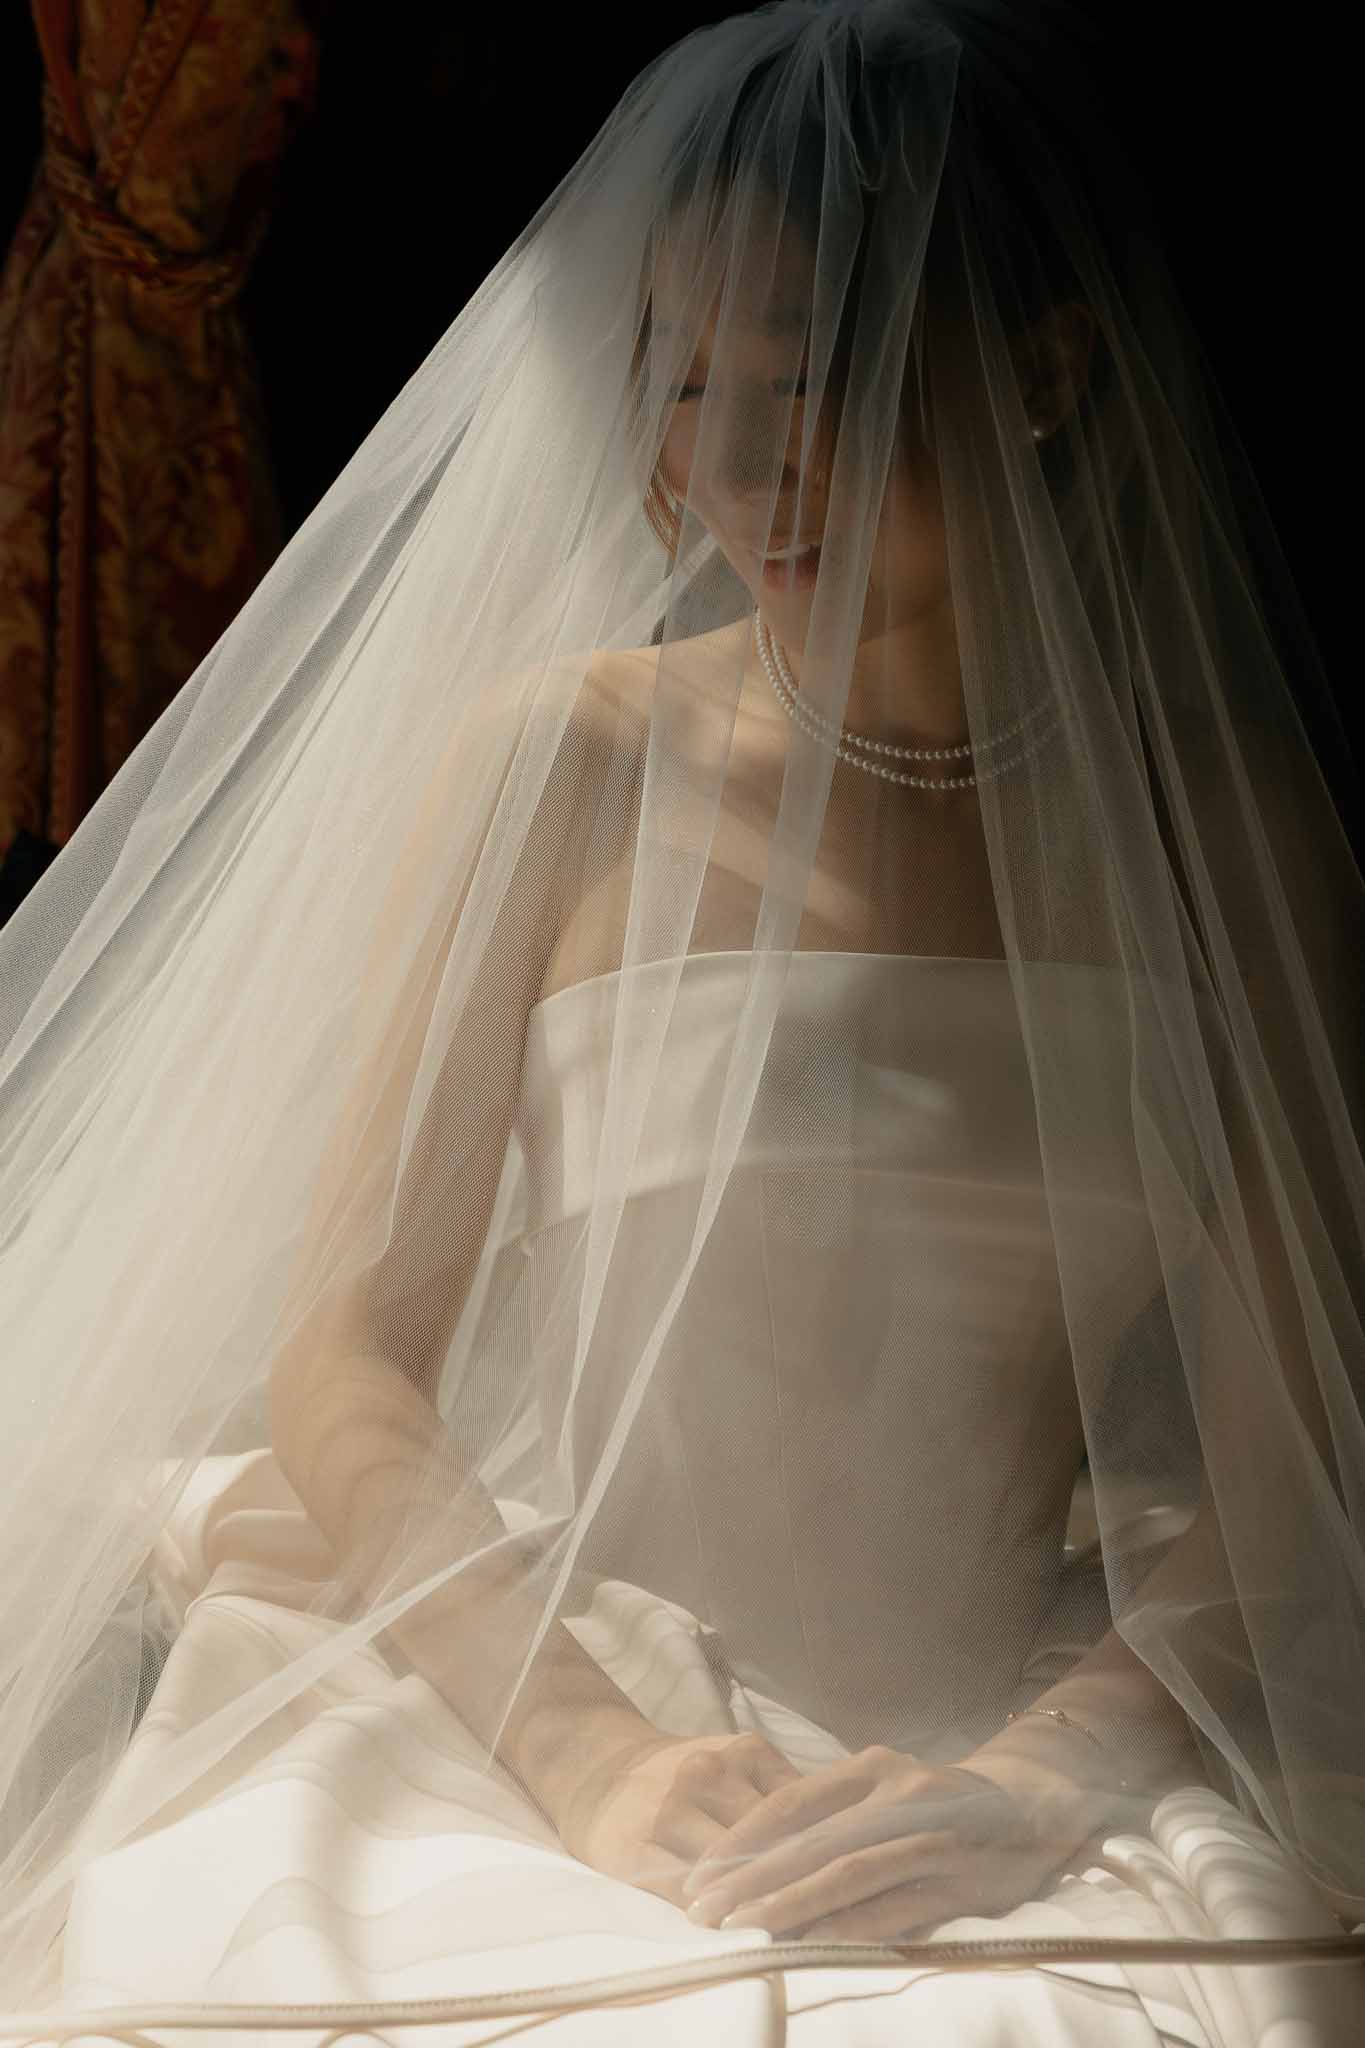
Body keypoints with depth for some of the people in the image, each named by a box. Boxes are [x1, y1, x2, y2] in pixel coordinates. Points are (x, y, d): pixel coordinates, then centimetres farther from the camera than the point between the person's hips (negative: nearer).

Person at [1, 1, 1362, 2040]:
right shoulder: (565, 762, 0)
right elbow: (344, 1353, -2)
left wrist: (1038, 1783, -14)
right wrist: (590, 1754, -16)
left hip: (1030, 1738, 1)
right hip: (509, 1700, -1)